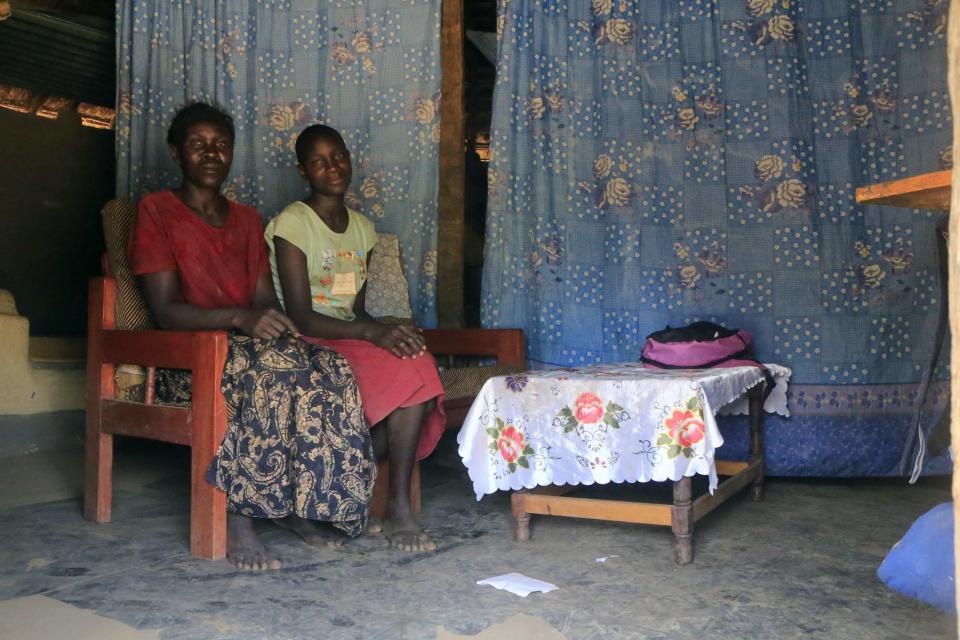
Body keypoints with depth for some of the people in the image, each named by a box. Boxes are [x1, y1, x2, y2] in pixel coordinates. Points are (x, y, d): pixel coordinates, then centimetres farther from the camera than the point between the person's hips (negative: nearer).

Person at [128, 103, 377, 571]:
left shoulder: (247, 219, 20)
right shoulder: (157, 211, 2)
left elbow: (265, 299, 10)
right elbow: (164, 309, -11)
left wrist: (276, 320, -15)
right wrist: (239, 317, -27)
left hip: (251, 342, 5)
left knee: (331, 371, -26)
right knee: (268, 371, -37)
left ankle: (296, 502, -16)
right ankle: (236, 515, -28)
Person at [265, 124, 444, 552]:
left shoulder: (362, 228, 16)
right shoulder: (292, 224, -6)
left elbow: (357, 309, 13)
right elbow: (300, 317, -15)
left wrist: (389, 331, -9)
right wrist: (372, 332, -27)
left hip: (352, 339, 6)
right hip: (309, 346, -6)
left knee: (416, 365, -26)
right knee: (410, 371, -29)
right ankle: (398, 511, -15)